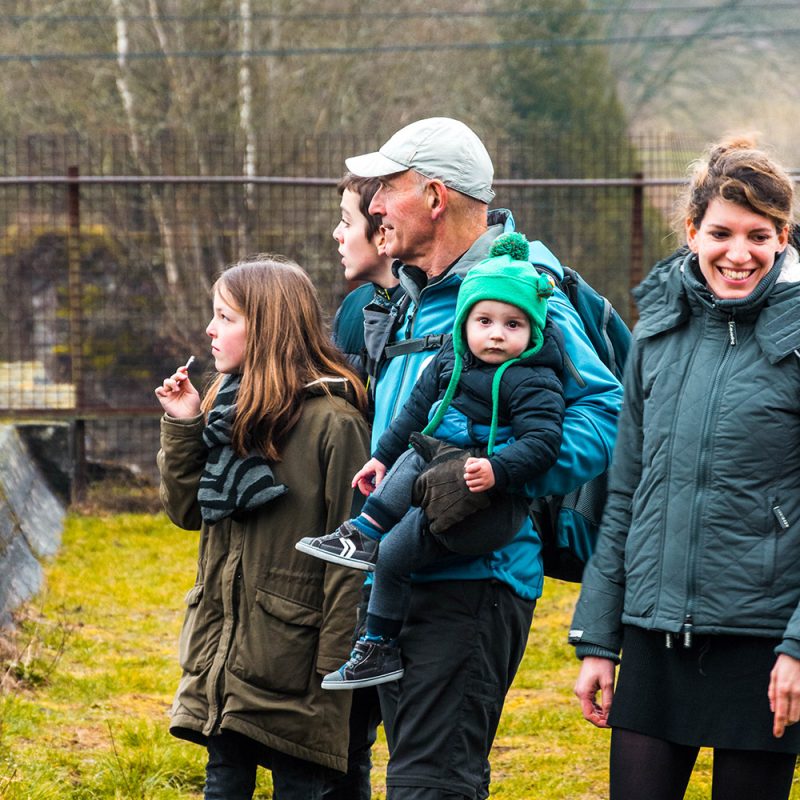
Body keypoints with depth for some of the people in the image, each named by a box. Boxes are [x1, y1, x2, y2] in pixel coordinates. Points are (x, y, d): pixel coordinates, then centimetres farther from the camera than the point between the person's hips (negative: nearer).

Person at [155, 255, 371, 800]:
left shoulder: (332, 422, -13)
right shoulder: (229, 409, 10)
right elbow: (188, 510, 13)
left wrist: (334, 663, -17)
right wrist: (182, 427, 0)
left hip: (291, 650, -7)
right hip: (225, 646, 7)